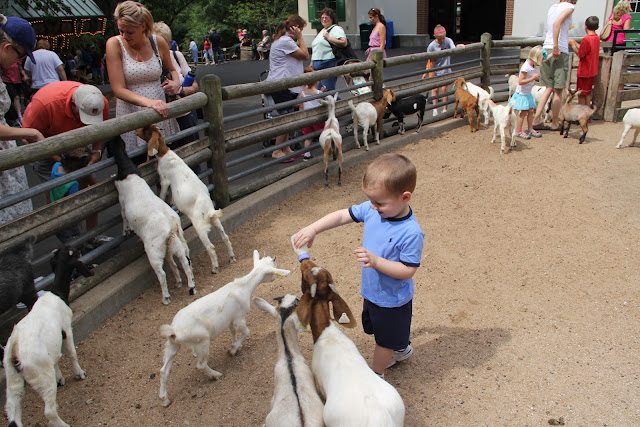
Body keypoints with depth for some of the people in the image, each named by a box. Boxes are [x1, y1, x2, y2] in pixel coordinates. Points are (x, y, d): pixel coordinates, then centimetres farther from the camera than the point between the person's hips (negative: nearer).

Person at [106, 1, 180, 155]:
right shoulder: (115, 44, -6)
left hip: (160, 112, 3)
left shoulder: (159, 42, 1)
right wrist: (148, 102, -29)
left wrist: (176, 82, -3)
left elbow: (172, 69, 22)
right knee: (137, 164, -7)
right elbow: (118, 90, -13)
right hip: (131, 114, -2)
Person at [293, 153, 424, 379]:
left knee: (385, 339, 18)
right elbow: (342, 216, -7)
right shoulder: (371, 210, -14)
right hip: (372, 291, 7)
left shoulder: (411, 233, -33)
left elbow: (407, 270, -28)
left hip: (392, 299, -7)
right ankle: (402, 349, 61)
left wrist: (376, 261, -37)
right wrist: (312, 229, -17)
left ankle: (376, 374, 42)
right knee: (392, 332, 32)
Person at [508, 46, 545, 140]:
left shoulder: (533, 65, 2)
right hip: (521, 93, -9)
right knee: (523, 112, -5)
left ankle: (530, 129, 20)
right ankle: (518, 131, 5)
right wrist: (533, 78, -30)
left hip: (528, 93, 9)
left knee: (531, 110, 10)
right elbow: (520, 82, -29)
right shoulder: (526, 67, -25)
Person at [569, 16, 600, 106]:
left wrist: (572, 44, -7)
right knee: (588, 92, 17)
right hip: (592, 71, 8)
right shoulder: (597, 38, 5)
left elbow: (580, 55, -16)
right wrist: (575, 42, 16)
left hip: (584, 72, -8)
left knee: (581, 94, 1)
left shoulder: (586, 39, -21)